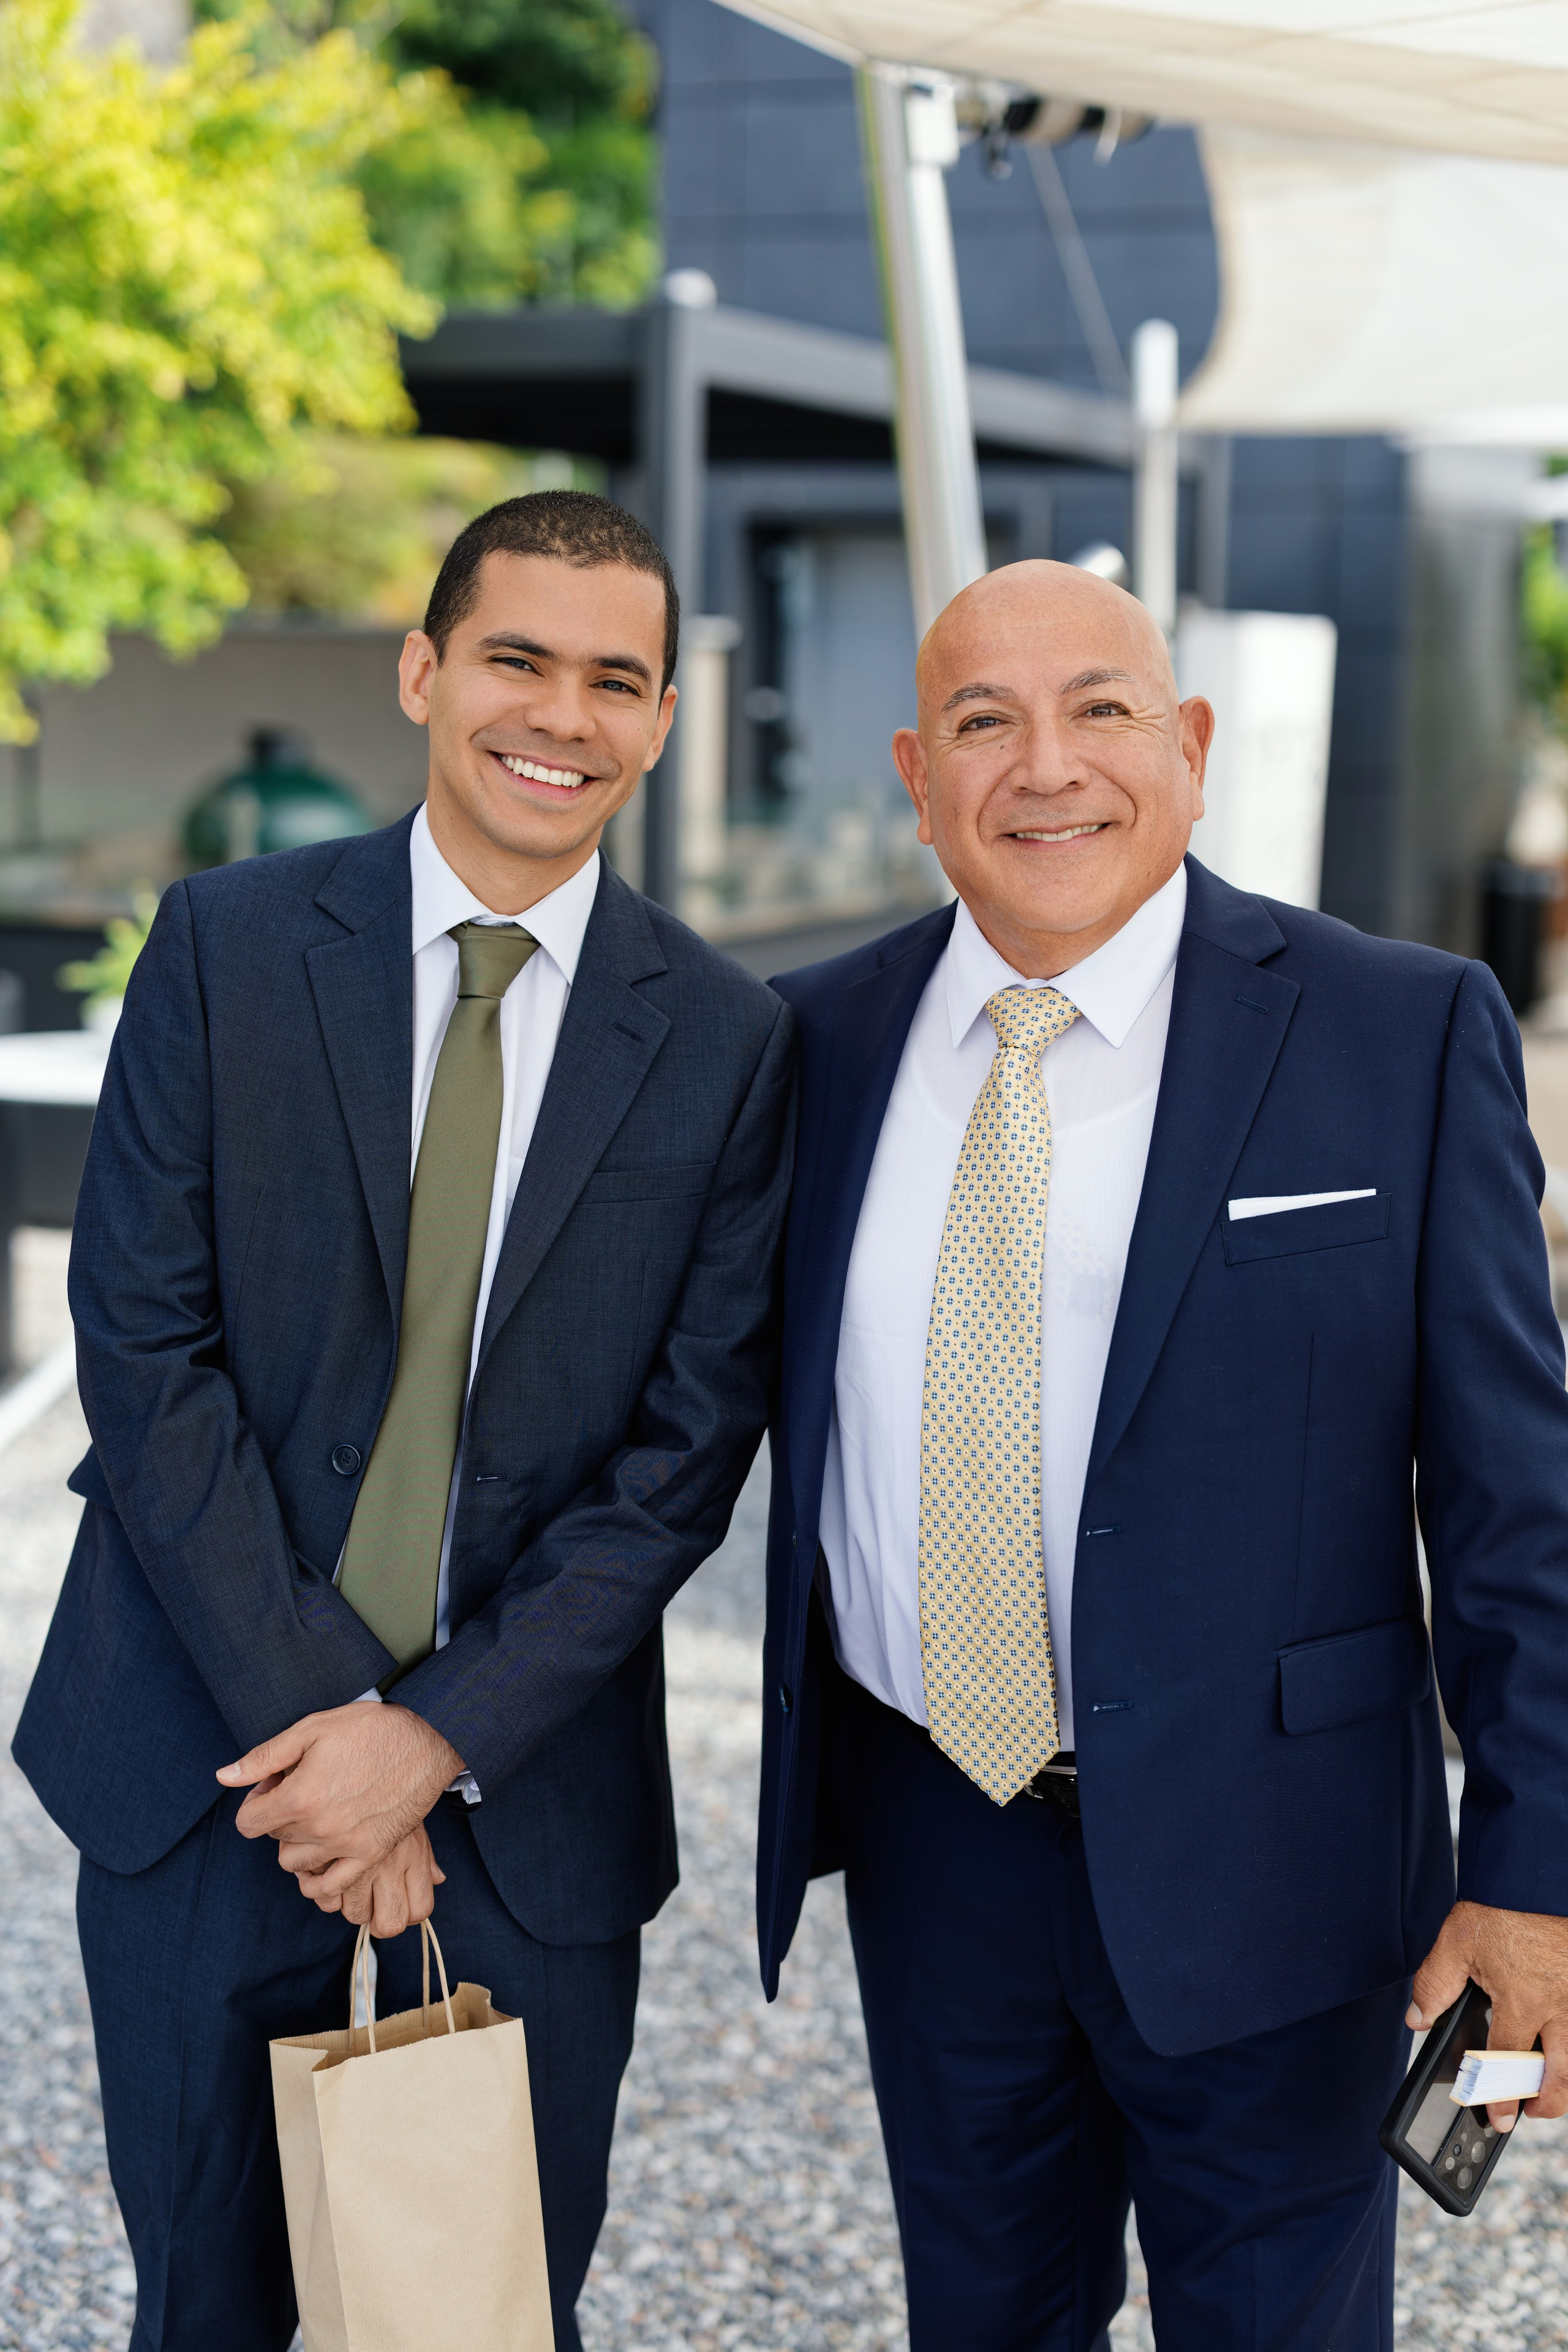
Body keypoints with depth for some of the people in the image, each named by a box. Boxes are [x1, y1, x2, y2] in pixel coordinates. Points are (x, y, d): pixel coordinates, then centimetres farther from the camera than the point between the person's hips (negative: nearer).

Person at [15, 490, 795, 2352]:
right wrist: (309, 1711, -13)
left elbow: (688, 1444, -4)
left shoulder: (725, 1041, -1)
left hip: (530, 1793, 0)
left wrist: (441, 1734, -12)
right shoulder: (227, 946, -3)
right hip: (209, 1764, 0)